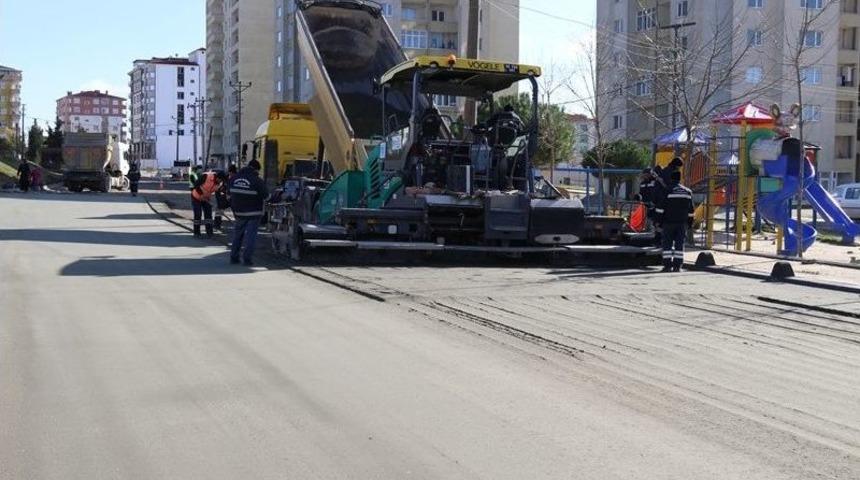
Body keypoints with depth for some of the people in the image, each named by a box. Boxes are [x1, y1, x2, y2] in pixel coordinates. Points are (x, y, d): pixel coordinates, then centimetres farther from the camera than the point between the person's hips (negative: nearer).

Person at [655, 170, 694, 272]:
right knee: (680, 244, 4)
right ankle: (677, 266, 1)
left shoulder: (667, 190, -6)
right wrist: (690, 222, 21)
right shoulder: (688, 192, 9)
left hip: (669, 222, -3)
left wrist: (659, 220, -1)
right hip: (682, 223, 4)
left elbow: (661, 208, -8)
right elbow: (690, 210, 14)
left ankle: (667, 265, -2)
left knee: (667, 244, 1)